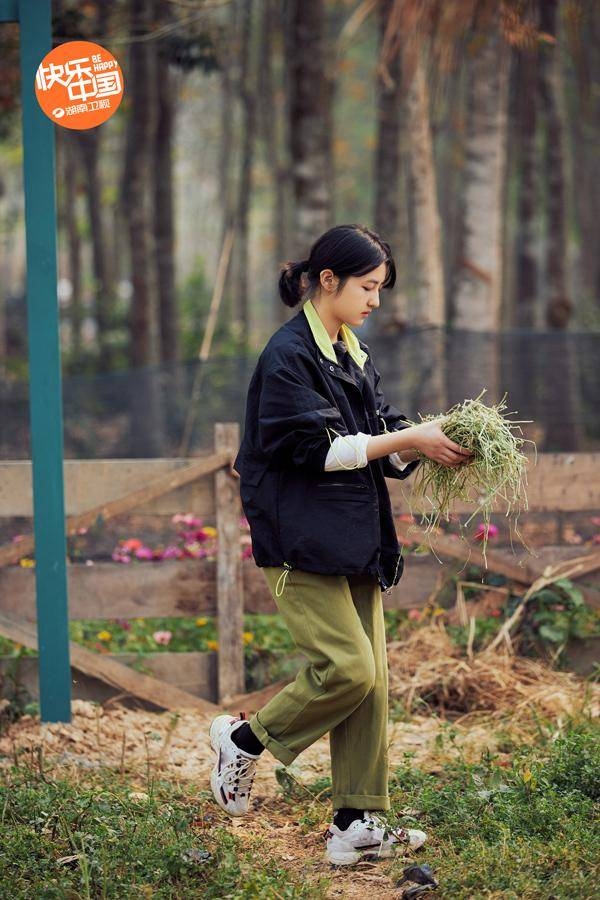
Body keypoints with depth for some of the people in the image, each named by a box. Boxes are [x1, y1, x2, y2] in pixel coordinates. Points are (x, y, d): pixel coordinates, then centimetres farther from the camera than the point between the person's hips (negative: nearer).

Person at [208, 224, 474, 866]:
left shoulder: (354, 355, 15)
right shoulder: (289, 355, -11)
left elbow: (380, 445, 15)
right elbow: (317, 447, -17)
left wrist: (429, 443, -5)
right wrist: (410, 438, -17)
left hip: (355, 541, 8)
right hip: (302, 541, -8)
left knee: (370, 681, 3)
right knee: (347, 668, -15)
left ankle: (356, 825, 7)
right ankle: (245, 739, 8)